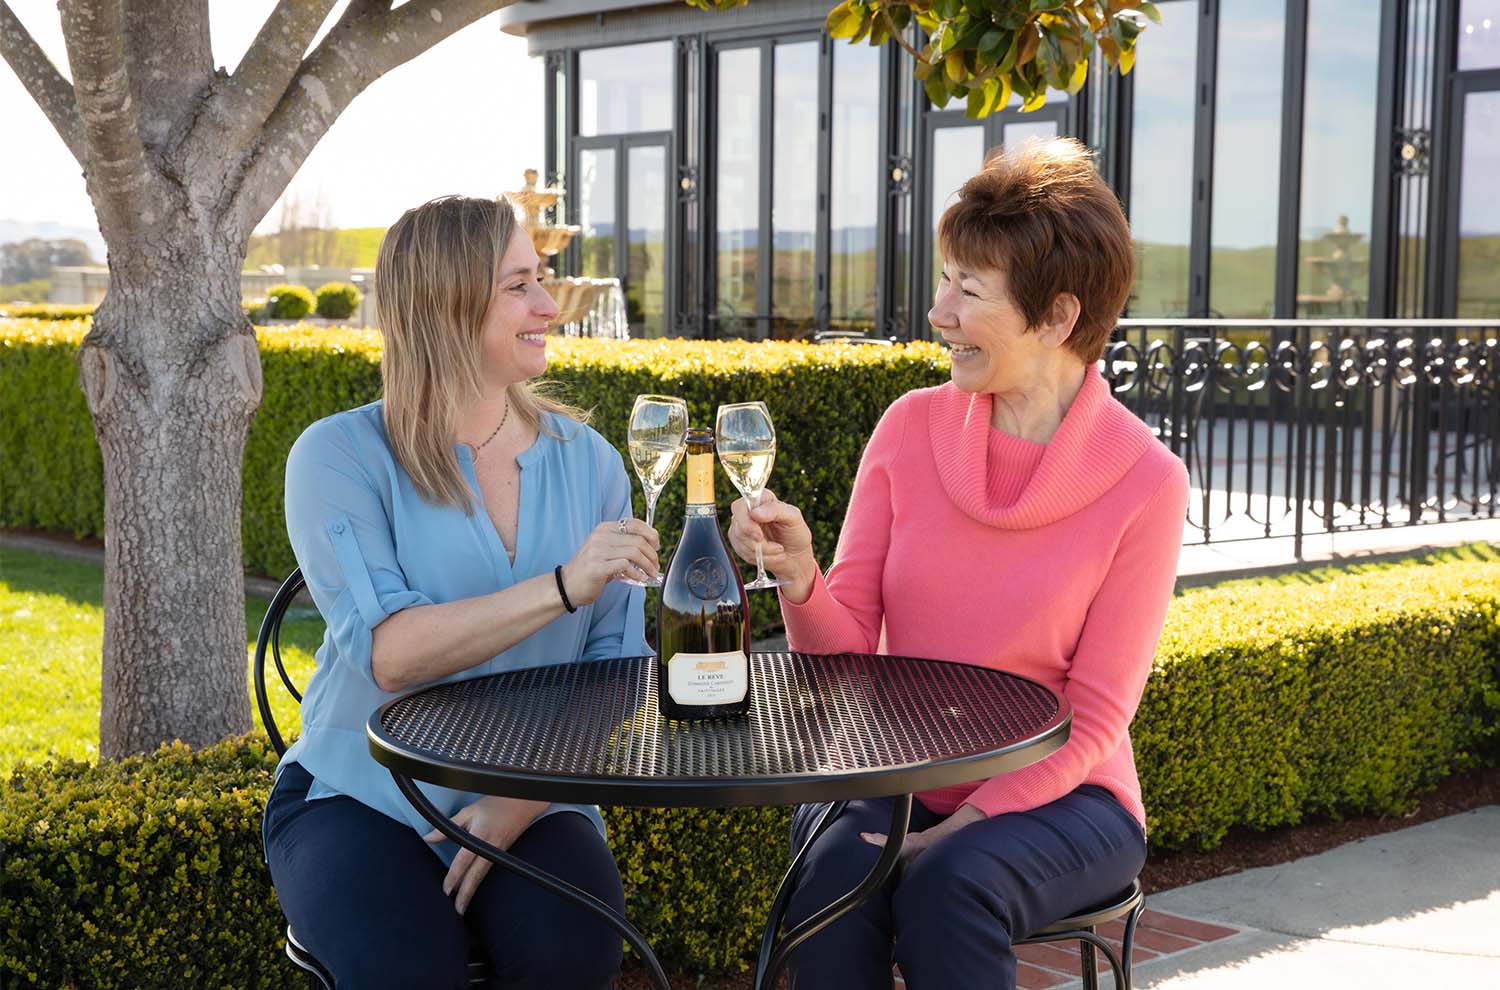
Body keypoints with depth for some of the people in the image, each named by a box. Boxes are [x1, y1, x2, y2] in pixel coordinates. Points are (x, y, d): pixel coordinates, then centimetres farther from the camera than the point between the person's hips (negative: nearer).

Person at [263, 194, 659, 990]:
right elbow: (387, 650, -19)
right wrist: (563, 587, -30)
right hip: (360, 797, -2)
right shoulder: (340, 456, -6)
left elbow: (616, 669, 1)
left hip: (536, 800, 2)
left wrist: (525, 801, -14)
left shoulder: (585, 460, 5)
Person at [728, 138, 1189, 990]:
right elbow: (847, 652, -1)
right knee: (835, 883, -28)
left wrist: (974, 820, -19)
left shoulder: (1144, 481, -10)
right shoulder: (912, 427, -1)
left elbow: (1095, 718, -8)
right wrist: (801, 581, -21)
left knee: (946, 888, -32)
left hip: (1055, 795, -2)